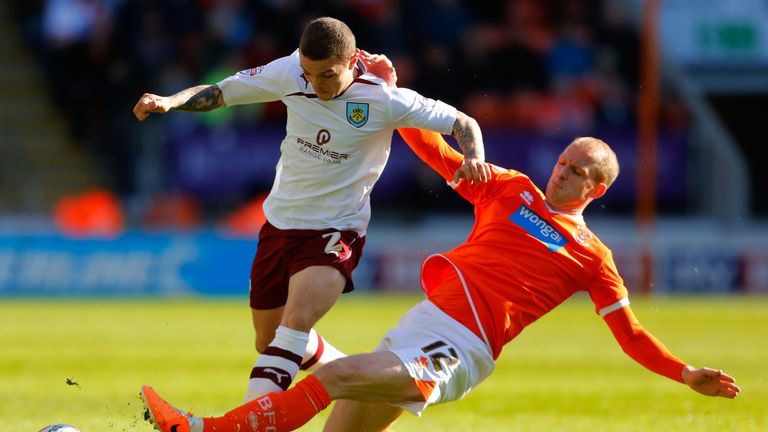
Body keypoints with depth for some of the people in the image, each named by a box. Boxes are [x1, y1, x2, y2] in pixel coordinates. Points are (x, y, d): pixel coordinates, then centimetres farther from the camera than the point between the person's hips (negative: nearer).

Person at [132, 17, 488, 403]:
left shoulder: (384, 99, -18)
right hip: (280, 223, 6)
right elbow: (220, 92, -1)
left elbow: (462, 123, -10)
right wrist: (169, 101, -18)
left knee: (296, 323, -29)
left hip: (335, 232, -6)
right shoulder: (290, 73, -10)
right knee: (269, 341, 16)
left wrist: (474, 158, -30)